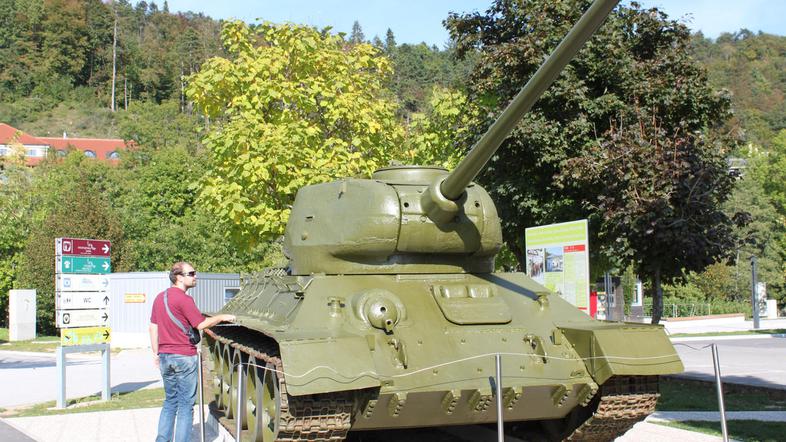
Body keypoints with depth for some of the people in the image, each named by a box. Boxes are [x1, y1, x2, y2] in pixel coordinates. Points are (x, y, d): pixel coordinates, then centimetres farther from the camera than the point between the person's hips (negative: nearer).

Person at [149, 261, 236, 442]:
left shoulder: (160, 297, 10)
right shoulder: (184, 299, -14)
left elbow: (153, 327, 14)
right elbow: (201, 324, -15)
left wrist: (156, 353, 19)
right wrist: (222, 317, -2)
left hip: (165, 357, 8)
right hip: (184, 357, -8)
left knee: (170, 402, 17)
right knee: (186, 405, 1)